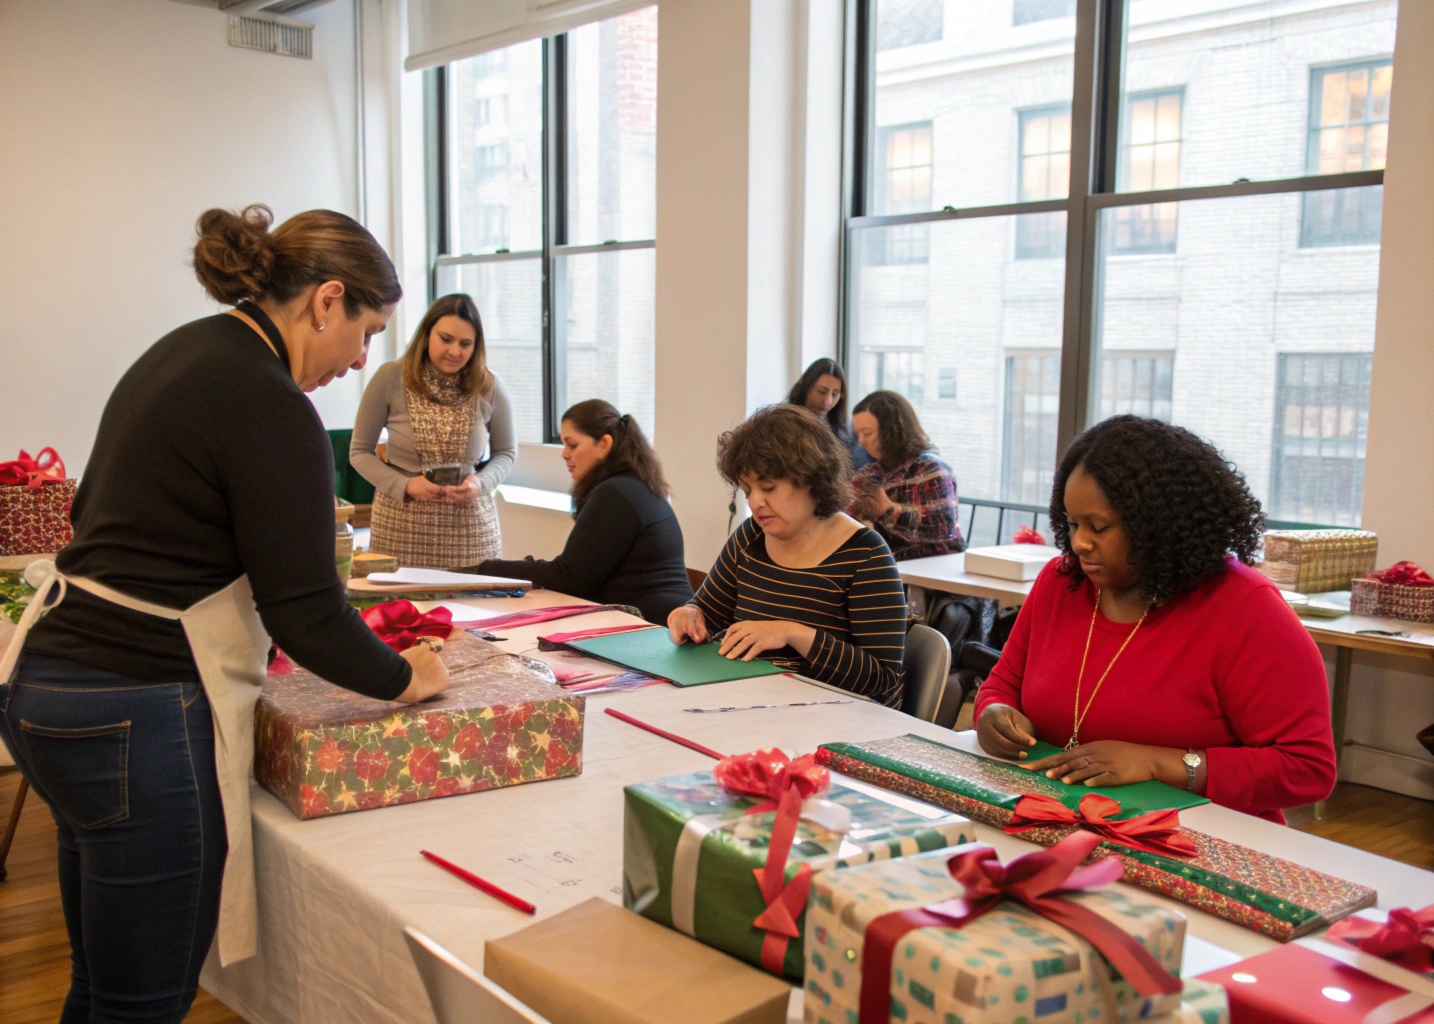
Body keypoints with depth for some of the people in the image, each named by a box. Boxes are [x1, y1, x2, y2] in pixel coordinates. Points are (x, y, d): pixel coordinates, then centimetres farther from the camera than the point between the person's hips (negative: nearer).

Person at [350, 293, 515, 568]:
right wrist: (405, 485, -16)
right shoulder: (390, 378, -8)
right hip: (402, 525, -1)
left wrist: (481, 483, -10)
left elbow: (506, 452, 11)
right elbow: (360, 451, 0)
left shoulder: (490, 386, -3)